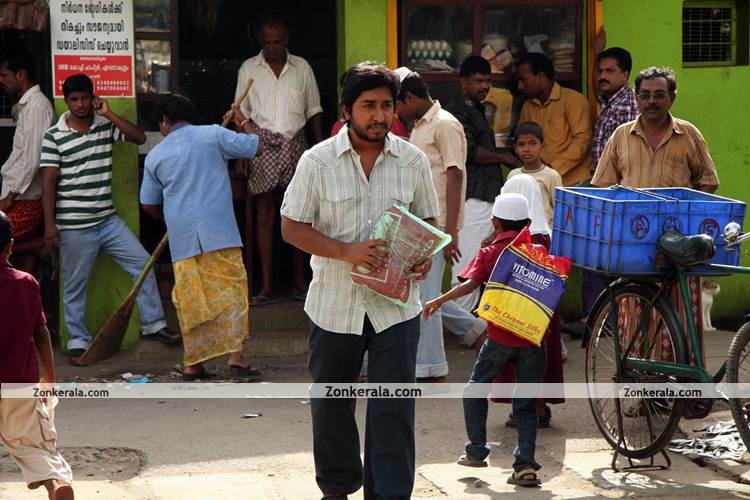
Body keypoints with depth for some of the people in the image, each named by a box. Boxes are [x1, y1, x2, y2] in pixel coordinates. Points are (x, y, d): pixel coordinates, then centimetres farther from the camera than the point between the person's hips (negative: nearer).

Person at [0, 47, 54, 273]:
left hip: (25, 202, -10)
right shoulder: (26, 105, 17)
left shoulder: (37, 106, -14)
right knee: (24, 269, 8)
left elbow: (32, 158, -19)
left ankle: (37, 245, -4)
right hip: (23, 200, 10)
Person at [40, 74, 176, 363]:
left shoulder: (105, 126, 6)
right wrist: (50, 224, -12)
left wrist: (108, 113, -9)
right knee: (75, 285, 3)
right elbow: (48, 182, -7)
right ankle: (78, 341, 16)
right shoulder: (54, 136, -6)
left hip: (108, 219, 4)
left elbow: (139, 138, -5)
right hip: (74, 226, -4)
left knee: (142, 264, 2)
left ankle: (152, 325, 13)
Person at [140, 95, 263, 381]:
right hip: (219, 232, -2)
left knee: (191, 300, 8)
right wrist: (242, 123, 26)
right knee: (231, 291, -1)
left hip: (182, 238, 2)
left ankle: (193, 365, 9)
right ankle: (235, 357, -12)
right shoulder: (212, 135, 3)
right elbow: (255, 147, 7)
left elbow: (148, 204, 17)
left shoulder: (155, 156, 11)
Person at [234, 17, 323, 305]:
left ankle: (300, 282, 12)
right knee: (265, 216, -2)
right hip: (262, 145, -1)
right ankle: (267, 287, -1)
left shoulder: (301, 68, 7)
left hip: (295, 144, 1)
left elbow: (313, 110, 11)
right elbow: (242, 114, 5)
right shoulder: (249, 69, 4)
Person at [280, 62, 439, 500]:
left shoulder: (413, 161, 3)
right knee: (331, 405, 14)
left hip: (395, 304, 0)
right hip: (335, 303, 0)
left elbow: (428, 221, 13)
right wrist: (346, 252, -17)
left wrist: (424, 257, -9)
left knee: (394, 410, -6)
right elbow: (292, 227, -3)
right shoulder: (318, 161, -3)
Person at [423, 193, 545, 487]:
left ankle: (477, 451, 18)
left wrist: (440, 300, -13)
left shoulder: (489, 254, 1)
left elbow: (470, 283, -14)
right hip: (534, 336, 2)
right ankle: (526, 464, -4)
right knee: (526, 402, 6)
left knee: (476, 389, 18)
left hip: (500, 337, -2)